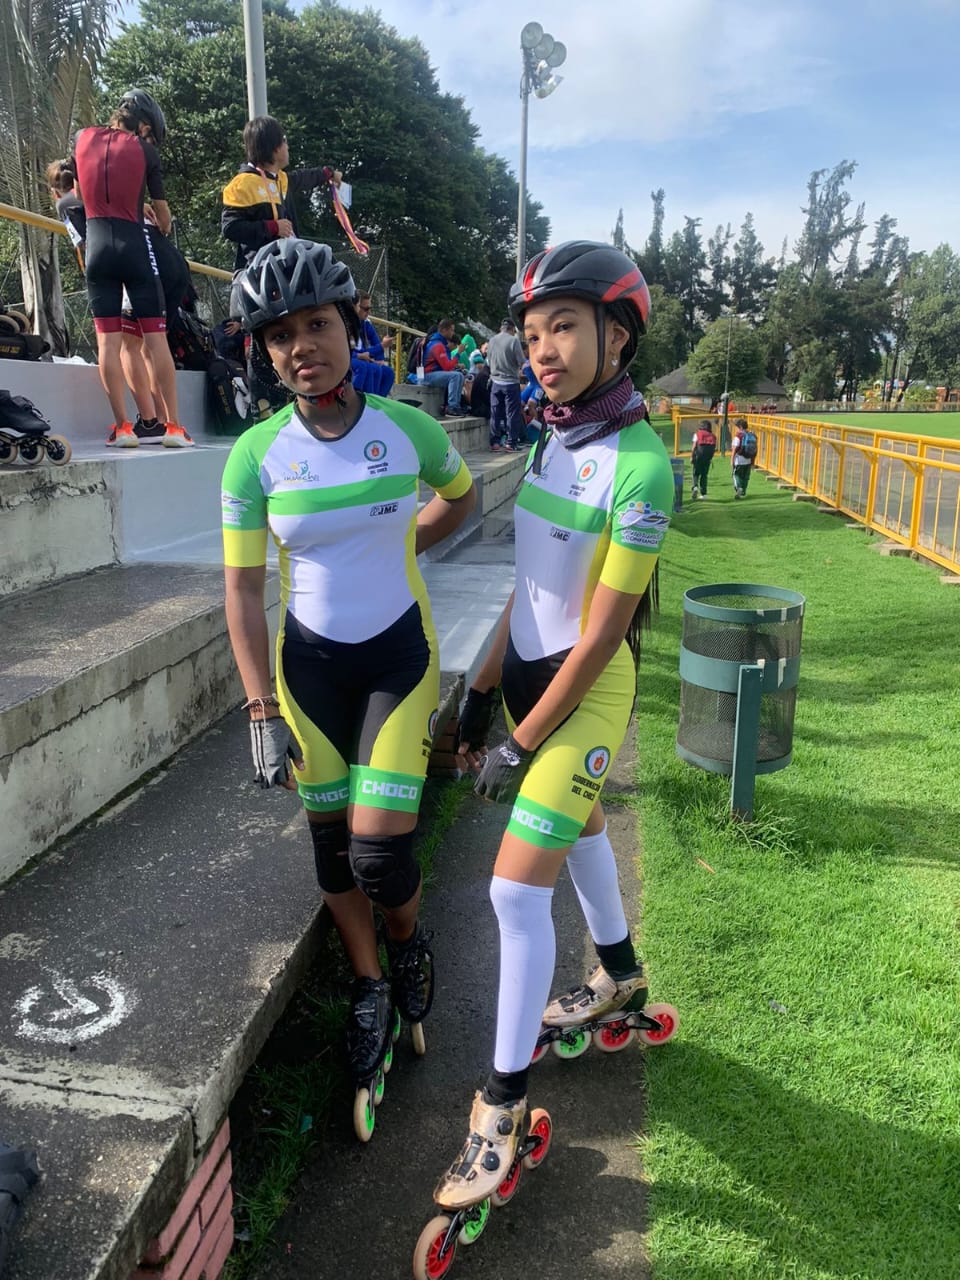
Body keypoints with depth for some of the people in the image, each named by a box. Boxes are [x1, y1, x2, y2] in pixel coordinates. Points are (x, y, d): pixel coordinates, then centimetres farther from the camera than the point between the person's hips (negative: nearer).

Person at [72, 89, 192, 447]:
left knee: (108, 339, 1)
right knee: (155, 337, -1)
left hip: (96, 244, 3)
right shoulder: (144, 150, 1)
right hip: (134, 244, -2)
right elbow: (161, 212, 7)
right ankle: (173, 425, -3)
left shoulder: (83, 138, 9)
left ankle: (122, 426, -4)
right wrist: (164, 228, 30)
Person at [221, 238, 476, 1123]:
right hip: (310, 662, 2)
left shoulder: (409, 429, -10)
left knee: (378, 847, -7)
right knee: (330, 840, 10)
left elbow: (462, 495, 13)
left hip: (399, 655, -1)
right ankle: (371, 987, 34)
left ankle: (409, 945, 29)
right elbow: (243, 588, -7)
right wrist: (262, 710, -11)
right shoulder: (256, 454, -10)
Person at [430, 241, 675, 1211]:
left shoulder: (638, 465, -22)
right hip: (531, 670, 8)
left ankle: (503, 1102, 13)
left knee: (516, 890, -7)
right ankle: (620, 974, 51)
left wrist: (523, 744, -16)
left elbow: (602, 632, -21)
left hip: (586, 689, -8)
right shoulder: (553, 438, 1)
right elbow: (526, 583, 6)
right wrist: (482, 692, 7)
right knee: (578, 825, 25)